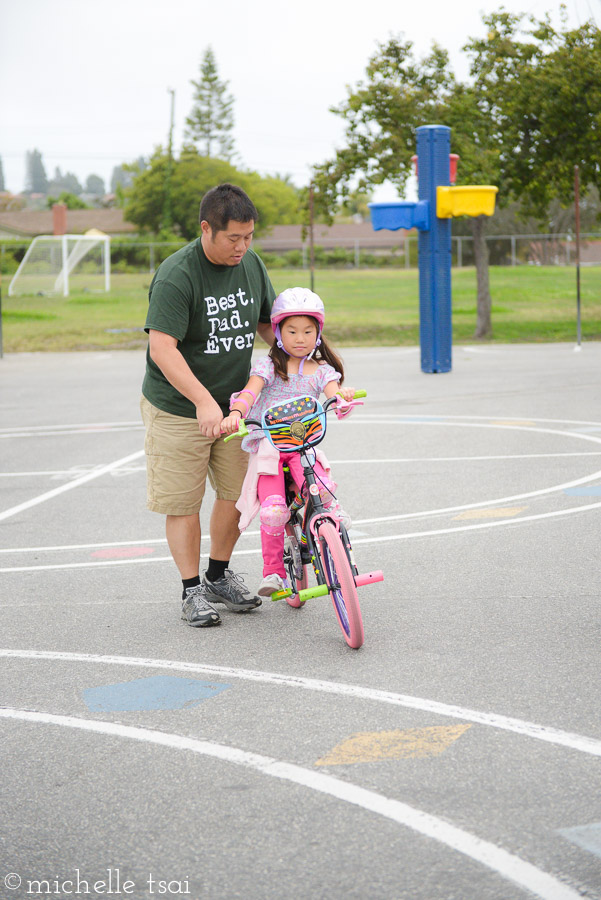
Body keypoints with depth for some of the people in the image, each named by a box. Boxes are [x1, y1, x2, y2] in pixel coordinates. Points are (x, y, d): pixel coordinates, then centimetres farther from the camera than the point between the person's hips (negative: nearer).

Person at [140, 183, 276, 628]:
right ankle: (192, 590, 13)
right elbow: (162, 348, -28)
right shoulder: (176, 276, -21)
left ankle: (219, 575, 29)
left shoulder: (252, 264, 1)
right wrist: (203, 401, -37)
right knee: (183, 502, 0)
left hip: (235, 405, 6)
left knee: (238, 492, 9)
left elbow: (269, 324, 14)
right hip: (178, 408, -6)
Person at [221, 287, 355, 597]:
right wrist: (235, 414, -32)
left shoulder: (322, 371, 12)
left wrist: (344, 395, -32)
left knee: (319, 488, -30)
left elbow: (333, 392, -6)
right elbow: (250, 391, -11)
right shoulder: (269, 365, 4)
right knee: (273, 510, -19)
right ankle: (273, 571, -1)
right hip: (267, 445, -1)